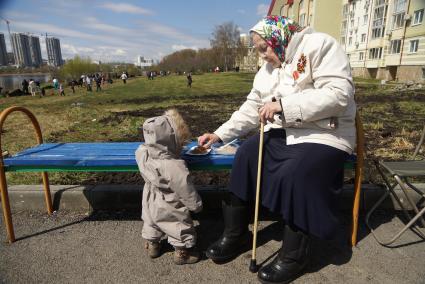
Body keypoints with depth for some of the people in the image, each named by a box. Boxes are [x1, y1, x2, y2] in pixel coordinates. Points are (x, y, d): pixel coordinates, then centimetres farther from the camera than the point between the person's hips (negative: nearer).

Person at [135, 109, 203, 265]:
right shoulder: (175, 167, -39)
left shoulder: (142, 152, -21)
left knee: (151, 224, 32)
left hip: (150, 205, 6)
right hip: (169, 210, -6)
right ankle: (182, 252, 41)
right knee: (182, 229, 21)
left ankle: (152, 244, 54)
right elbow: (186, 191, -26)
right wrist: (196, 205, -8)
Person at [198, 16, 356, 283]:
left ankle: (295, 253, -8)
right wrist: (219, 134, 5)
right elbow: (251, 108, 14)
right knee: (245, 156, -15)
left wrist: (283, 104, -25)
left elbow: (339, 93, -21)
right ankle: (236, 233, -1)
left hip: (324, 135, -6)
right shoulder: (269, 67, 14)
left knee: (294, 174, -31)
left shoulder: (320, 45, -8)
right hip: (282, 133, 7)